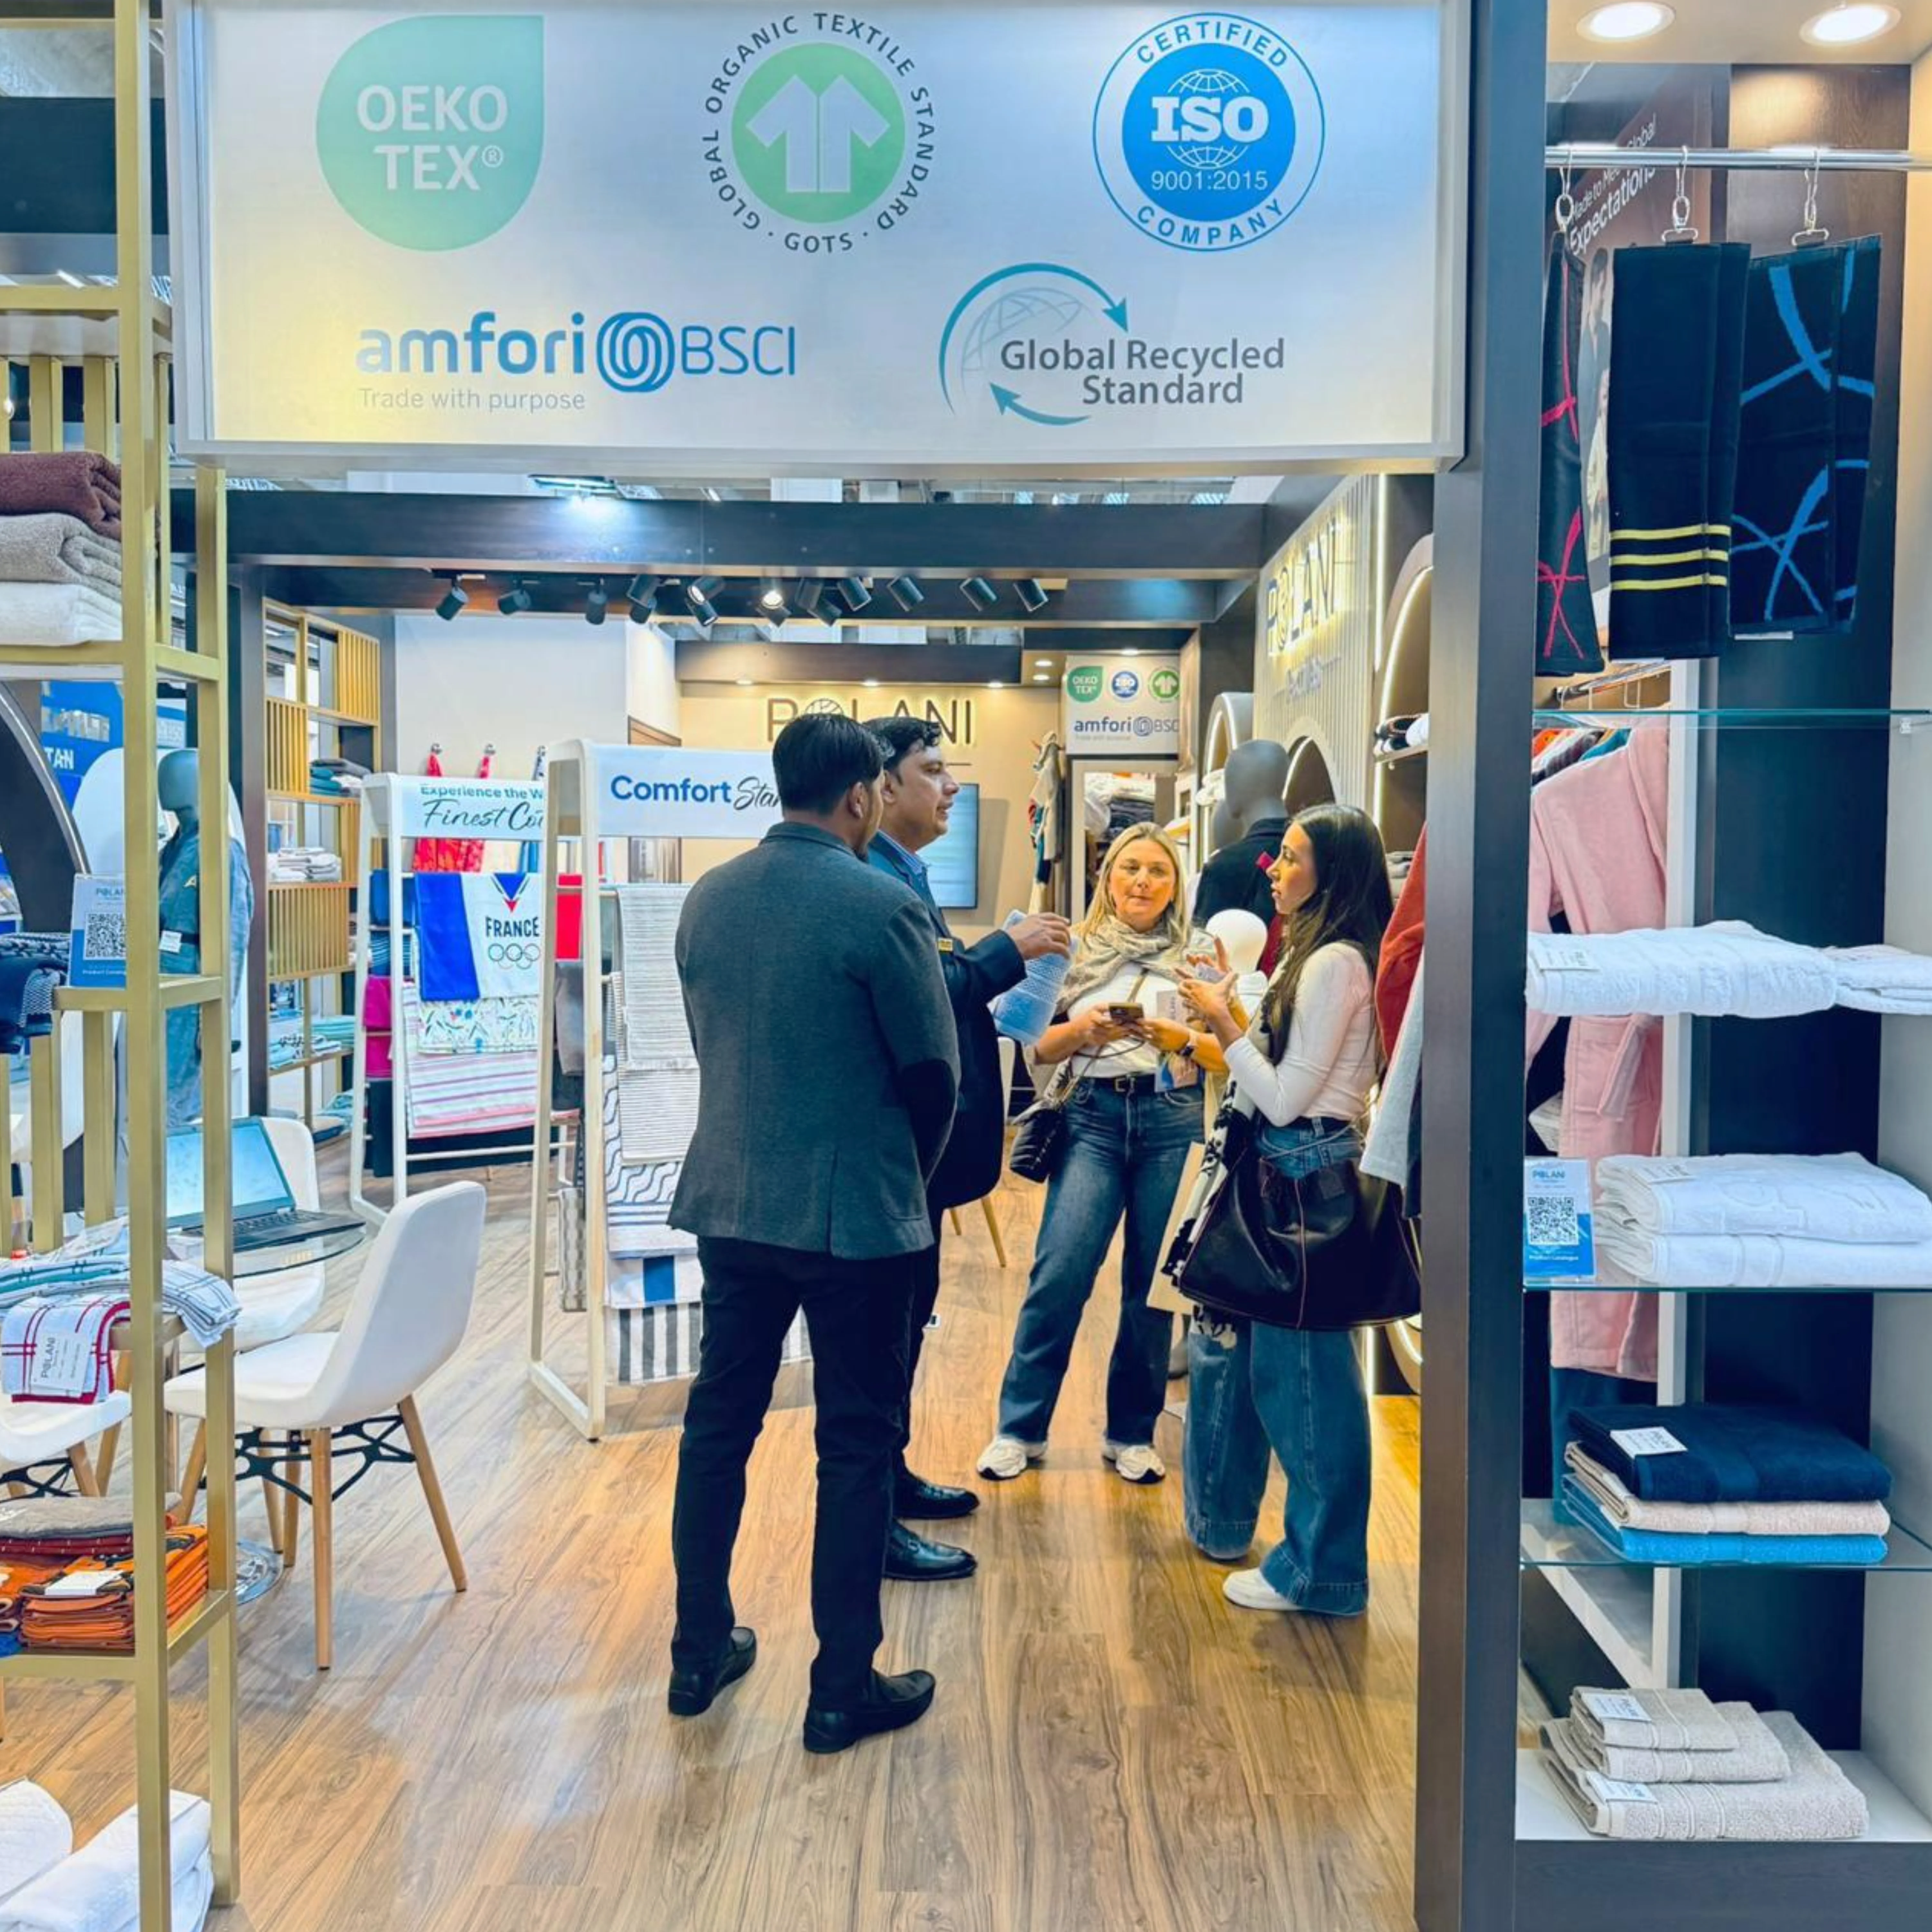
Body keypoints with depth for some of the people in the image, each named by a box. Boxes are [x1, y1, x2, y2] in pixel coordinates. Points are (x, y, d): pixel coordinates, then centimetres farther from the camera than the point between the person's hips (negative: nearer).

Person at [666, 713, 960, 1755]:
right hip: (853, 1214, -5)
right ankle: (843, 1688, 16)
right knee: (857, 1445, 7)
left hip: (729, 1202, 6)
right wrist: (911, 1172, 9)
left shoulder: (708, 898, 2)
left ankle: (699, 1653, 30)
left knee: (718, 1423, 17)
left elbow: (708, 1042, 10)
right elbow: (933, 1070, -10)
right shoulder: (882, 908, -15)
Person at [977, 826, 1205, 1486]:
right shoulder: (1078, 950, 8)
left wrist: (1176, 1033, -15)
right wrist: (1084, 1029, -12)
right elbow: (1042, 1049, 7)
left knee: (1152, 1282, 4)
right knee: (1060, 1271, -8)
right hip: (1094, 1116, 0)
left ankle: (1132, 1433, 20)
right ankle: (1020, 1428, 7)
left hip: (1173, 1121, 1)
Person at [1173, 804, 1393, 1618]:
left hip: (1305, 1174, -10)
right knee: (1235, 1344, 19)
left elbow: (1285, 1098, -18)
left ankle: (1319, 1568, 12)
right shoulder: (1314, 956, 14)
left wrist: (1225, 1023, -10)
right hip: (1278, 1166, 10)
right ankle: (1221, 1519, 36)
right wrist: (1226, 1022, 8)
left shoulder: (1337, 965, -17)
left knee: (1303, 1369, -1)